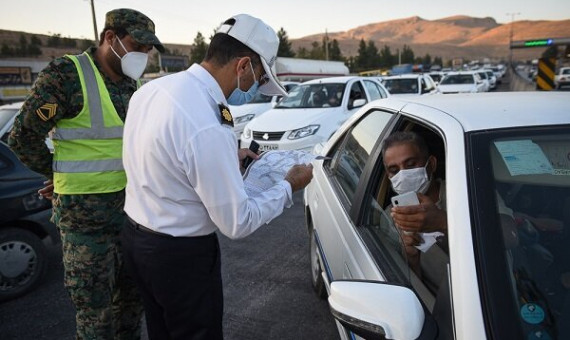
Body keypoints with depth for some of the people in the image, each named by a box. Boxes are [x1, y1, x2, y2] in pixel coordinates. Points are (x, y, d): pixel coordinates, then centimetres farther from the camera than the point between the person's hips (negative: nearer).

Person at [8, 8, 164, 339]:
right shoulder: (66, 74, -15)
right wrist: (59, 175, 2)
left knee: (132, 295, 21)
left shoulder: (130, 85, 7)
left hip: (129, 208, 7)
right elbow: (24, 137, -11)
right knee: (96, 309, 8)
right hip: (85, 213, -6)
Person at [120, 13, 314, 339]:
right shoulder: (209, 127, -31)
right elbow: (237, 222, -21)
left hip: (137, 238, 8)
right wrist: (288, 187, -8)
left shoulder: (152, 88, -4)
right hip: (181, 254, -8)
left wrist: (227, 159, 11)